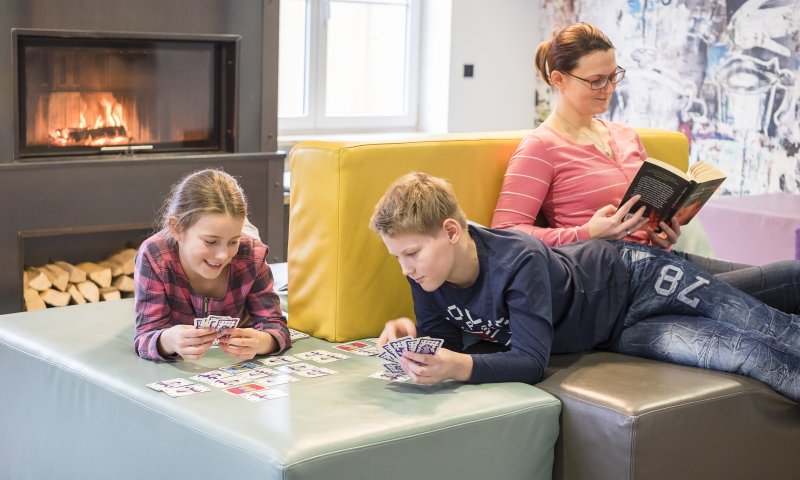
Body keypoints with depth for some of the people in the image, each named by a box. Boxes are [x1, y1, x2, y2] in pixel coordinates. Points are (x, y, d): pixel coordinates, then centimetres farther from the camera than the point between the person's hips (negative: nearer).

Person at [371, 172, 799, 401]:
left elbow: (531, 361, -39)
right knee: (744, 356, -3)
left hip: (633, 277, -5)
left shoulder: (519, 262, -38)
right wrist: (413, 334, -33)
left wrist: (459, 367, -56)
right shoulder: (427, 271, -18)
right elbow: (444, 338, -9)